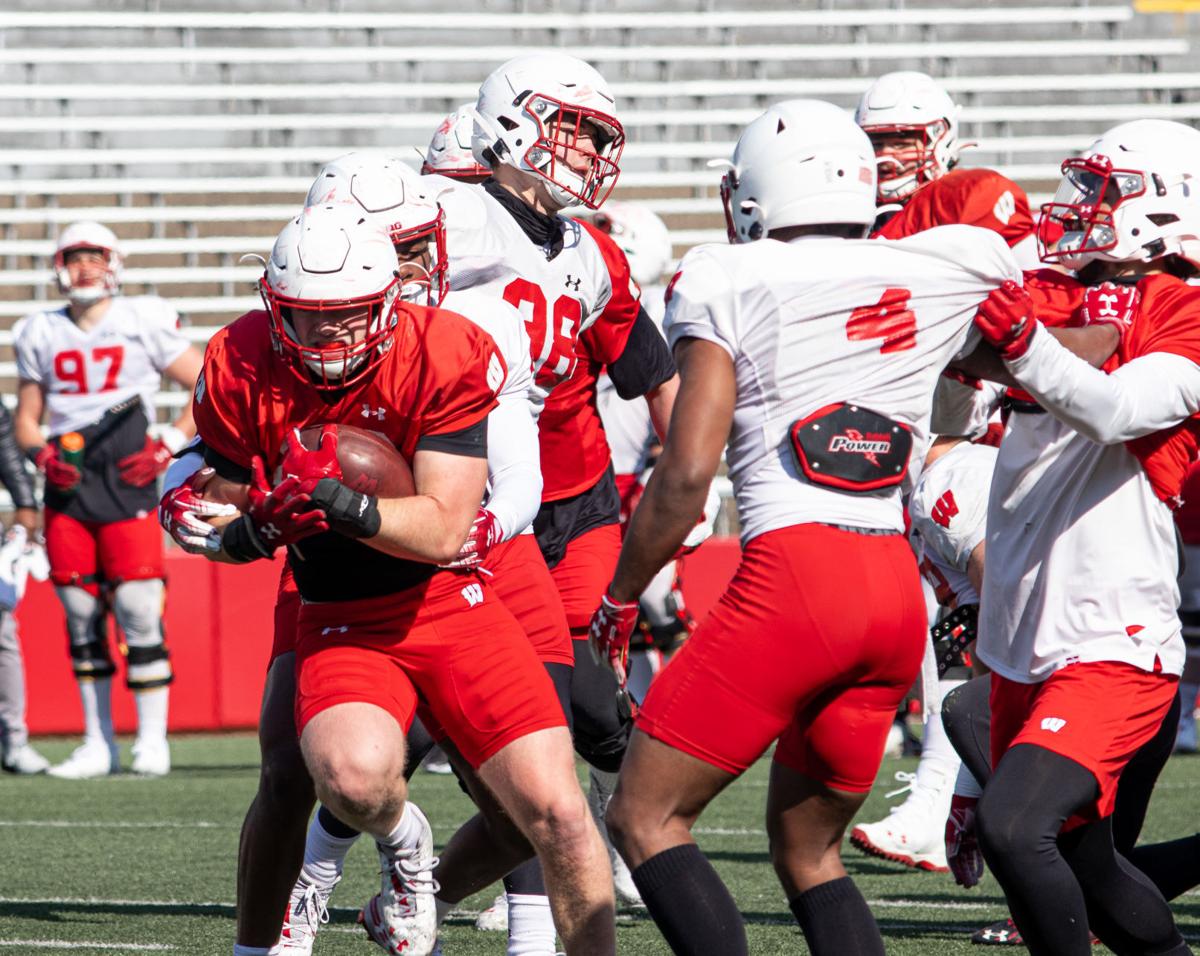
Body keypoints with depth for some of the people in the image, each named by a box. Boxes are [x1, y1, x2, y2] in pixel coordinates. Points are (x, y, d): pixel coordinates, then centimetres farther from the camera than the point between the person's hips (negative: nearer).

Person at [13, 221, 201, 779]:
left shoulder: (144, 323, 0)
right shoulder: (41, 335, 11)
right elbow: (26, 417, 19)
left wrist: (169, 446, -5)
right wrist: (42, 456, -1)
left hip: (126, 481, -4)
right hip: (67, 483, 4)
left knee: (139, 609, -8)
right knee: (80, 614, 6)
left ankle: (152, 740, -1)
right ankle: (98, 743, 13)